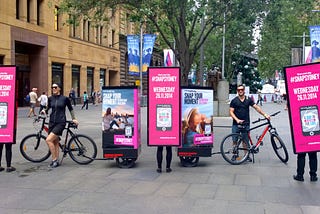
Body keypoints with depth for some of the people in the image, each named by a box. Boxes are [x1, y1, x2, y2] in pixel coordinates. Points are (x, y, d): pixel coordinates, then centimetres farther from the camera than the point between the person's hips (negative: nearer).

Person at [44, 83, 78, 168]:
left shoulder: (65, 98, -4)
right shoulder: (50, 99, 5)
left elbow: (70, 108, 9)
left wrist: (74, 118, 7)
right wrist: (45, 111, 5)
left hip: (60, 123, -5)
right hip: (52, 122, 5)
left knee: (48, 140, -17)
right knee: (55, 142, 10)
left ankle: (54, 160, -7)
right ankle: (56, 161, 20)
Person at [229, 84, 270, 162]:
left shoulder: (248, 99, 7)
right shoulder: (234, 101, 2)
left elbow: (256, 107, 4)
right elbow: (231, 112, -2)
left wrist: (265, 114, -6)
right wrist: (237, 120, -15)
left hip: (246, 124, 1)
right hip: (236, 124, -1)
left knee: (246, 140, 4)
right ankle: (234, 155, 12)